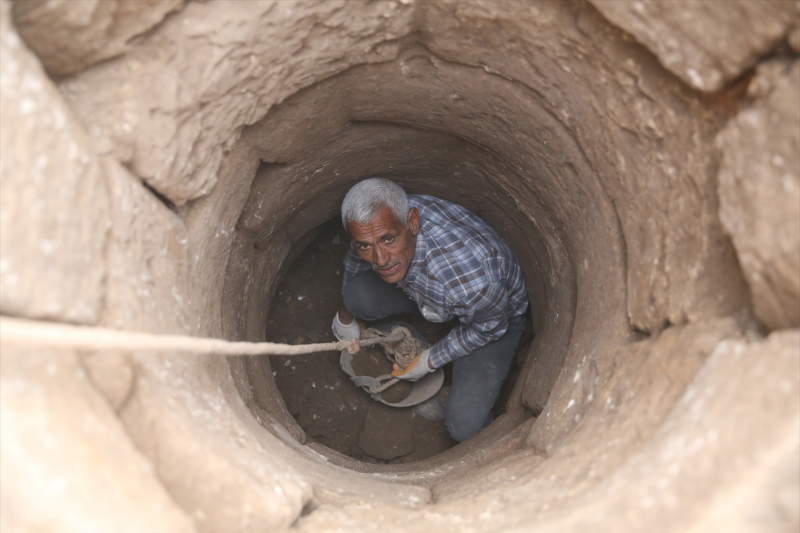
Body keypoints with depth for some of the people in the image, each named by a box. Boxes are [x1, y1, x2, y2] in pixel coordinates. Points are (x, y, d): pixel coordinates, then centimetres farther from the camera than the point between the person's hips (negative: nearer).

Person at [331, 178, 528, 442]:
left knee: (465, 426, -21)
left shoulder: (472, 277, -47)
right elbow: (355, 259, -2)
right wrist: (345, 315, 14)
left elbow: (489, 328, -22)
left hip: (496, 314, -5)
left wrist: (430, 361, -11)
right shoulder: (385, 219, -28)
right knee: (357, 293, -18)